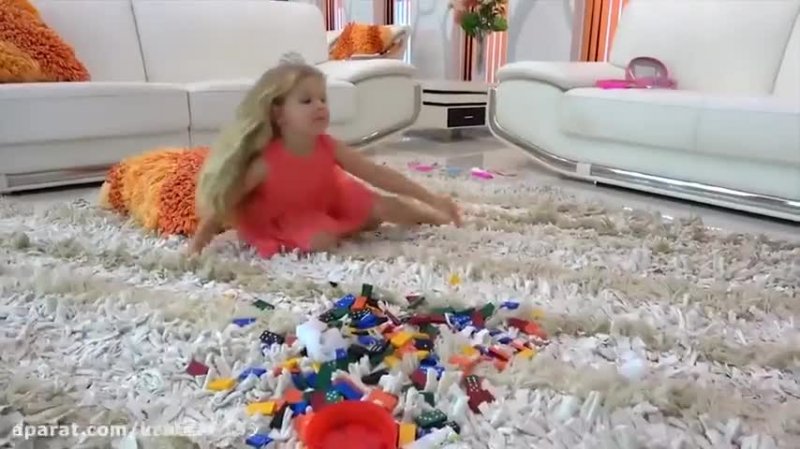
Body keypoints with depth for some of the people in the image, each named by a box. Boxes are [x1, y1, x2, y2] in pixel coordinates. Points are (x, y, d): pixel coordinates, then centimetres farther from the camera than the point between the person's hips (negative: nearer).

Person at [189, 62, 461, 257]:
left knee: (382, 206, -5)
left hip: (331, 202, 4)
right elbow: (227, 199, -22)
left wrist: (431, 198, -21)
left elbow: (378, 174, -20)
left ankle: (434, 216, 22)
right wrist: (198, 244, -24)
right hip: (287, 220, -3)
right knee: (320, 242, -32)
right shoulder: (267, 162, -32)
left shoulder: (328, 147, -22)